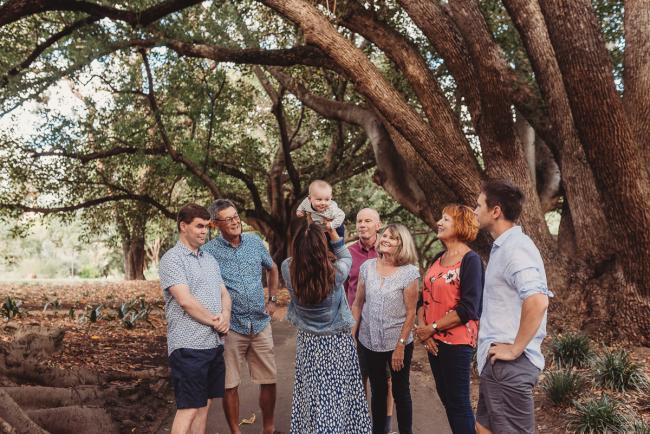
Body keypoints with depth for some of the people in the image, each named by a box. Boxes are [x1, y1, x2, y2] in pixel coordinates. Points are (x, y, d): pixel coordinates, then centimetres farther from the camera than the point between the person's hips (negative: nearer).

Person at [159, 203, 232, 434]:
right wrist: (214, 321, -9)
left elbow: (224, 294, 14)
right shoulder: (172, 258, -8)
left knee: (204, 405, 13)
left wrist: (225, 315, -7)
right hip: (189, 345, -7)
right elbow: (185, 300, -18)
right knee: (188, 409, -3)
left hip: (214, 343, 8)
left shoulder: (210, 259, 16)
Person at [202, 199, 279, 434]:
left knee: (269, 380, 10)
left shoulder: (255, 242, 3)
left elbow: (272, 269, 20)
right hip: (231, 326, -3)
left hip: (260, 323, 3)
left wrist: (272, 299, 12)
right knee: (230, 385, 6)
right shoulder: (209, 251, -8)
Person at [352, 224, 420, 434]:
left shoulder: (409, 272, -13)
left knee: (400, 392, 11)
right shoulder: (367, 267, -2)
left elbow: (410, 312, -11)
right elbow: (357, 304, 4)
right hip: (369, 342, 3)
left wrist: (400, 346, -12)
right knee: (377, 391, 16)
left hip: (398, 343, -3)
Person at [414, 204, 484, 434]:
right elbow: (425, 296, 11)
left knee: (459, 402, 2)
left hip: (457, 342, -7)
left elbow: (468, 309, -19)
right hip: (434, 340, 7)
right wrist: (422, 325, -5)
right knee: (445, 397, 16)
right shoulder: (438, 259, 10)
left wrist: (432, 327, -15)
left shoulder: (470, 260, -12)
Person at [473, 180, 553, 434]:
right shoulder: (503, 247, 13)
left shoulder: (515, 247, -19)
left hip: (509, 365, -10)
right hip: (496, 362, 10)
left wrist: (515, 349, -23)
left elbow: (537, 301, -32)